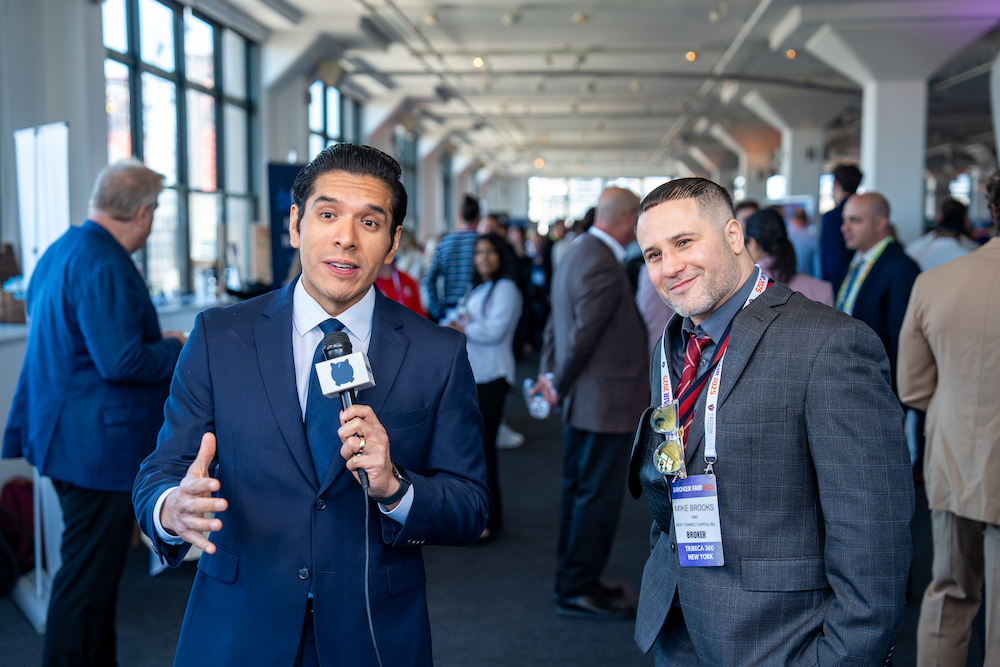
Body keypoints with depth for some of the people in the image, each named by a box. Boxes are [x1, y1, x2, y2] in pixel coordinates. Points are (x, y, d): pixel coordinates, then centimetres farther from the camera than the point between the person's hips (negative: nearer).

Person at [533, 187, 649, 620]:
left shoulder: (577, 253, 13)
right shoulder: (603, 265, -21)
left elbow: (556, 325, 14)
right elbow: (584, 335, -21)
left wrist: (551, 375, 12)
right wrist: (559, 385, -9)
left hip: (583, 403, 11)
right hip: (605, 402, -10)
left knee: (579, 492, 18)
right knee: (597, 497, 0)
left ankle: (573, 581, 30)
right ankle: (578, 590, 10)